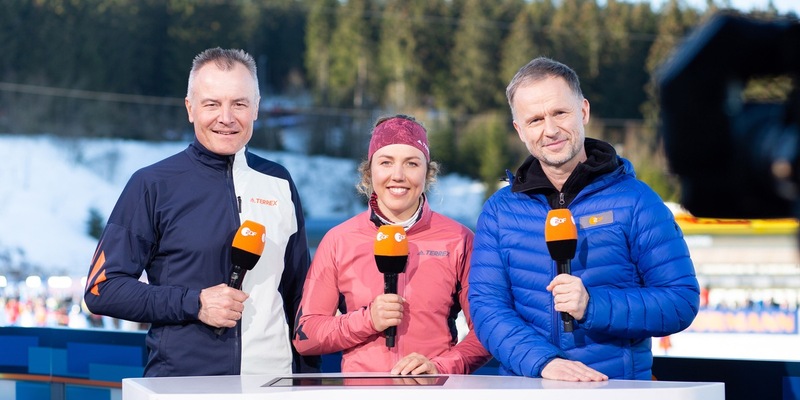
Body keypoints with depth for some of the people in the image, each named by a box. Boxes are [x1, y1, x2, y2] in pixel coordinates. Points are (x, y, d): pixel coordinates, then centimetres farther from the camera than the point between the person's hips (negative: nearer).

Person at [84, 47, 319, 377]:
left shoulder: (278, 184, 12)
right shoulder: (152, 185, 1)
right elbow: (102, 288, -3)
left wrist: (307, 380, 10)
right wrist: (194, 303, -12)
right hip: (180, 382, -3)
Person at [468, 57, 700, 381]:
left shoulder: (635, 201, 5)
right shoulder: (498, 211, 12)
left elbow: (682, 301, 0)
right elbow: (486, 305, 3)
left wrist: (593, 306, -14)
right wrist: (543, 361, -13)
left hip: (619, 390, -1)